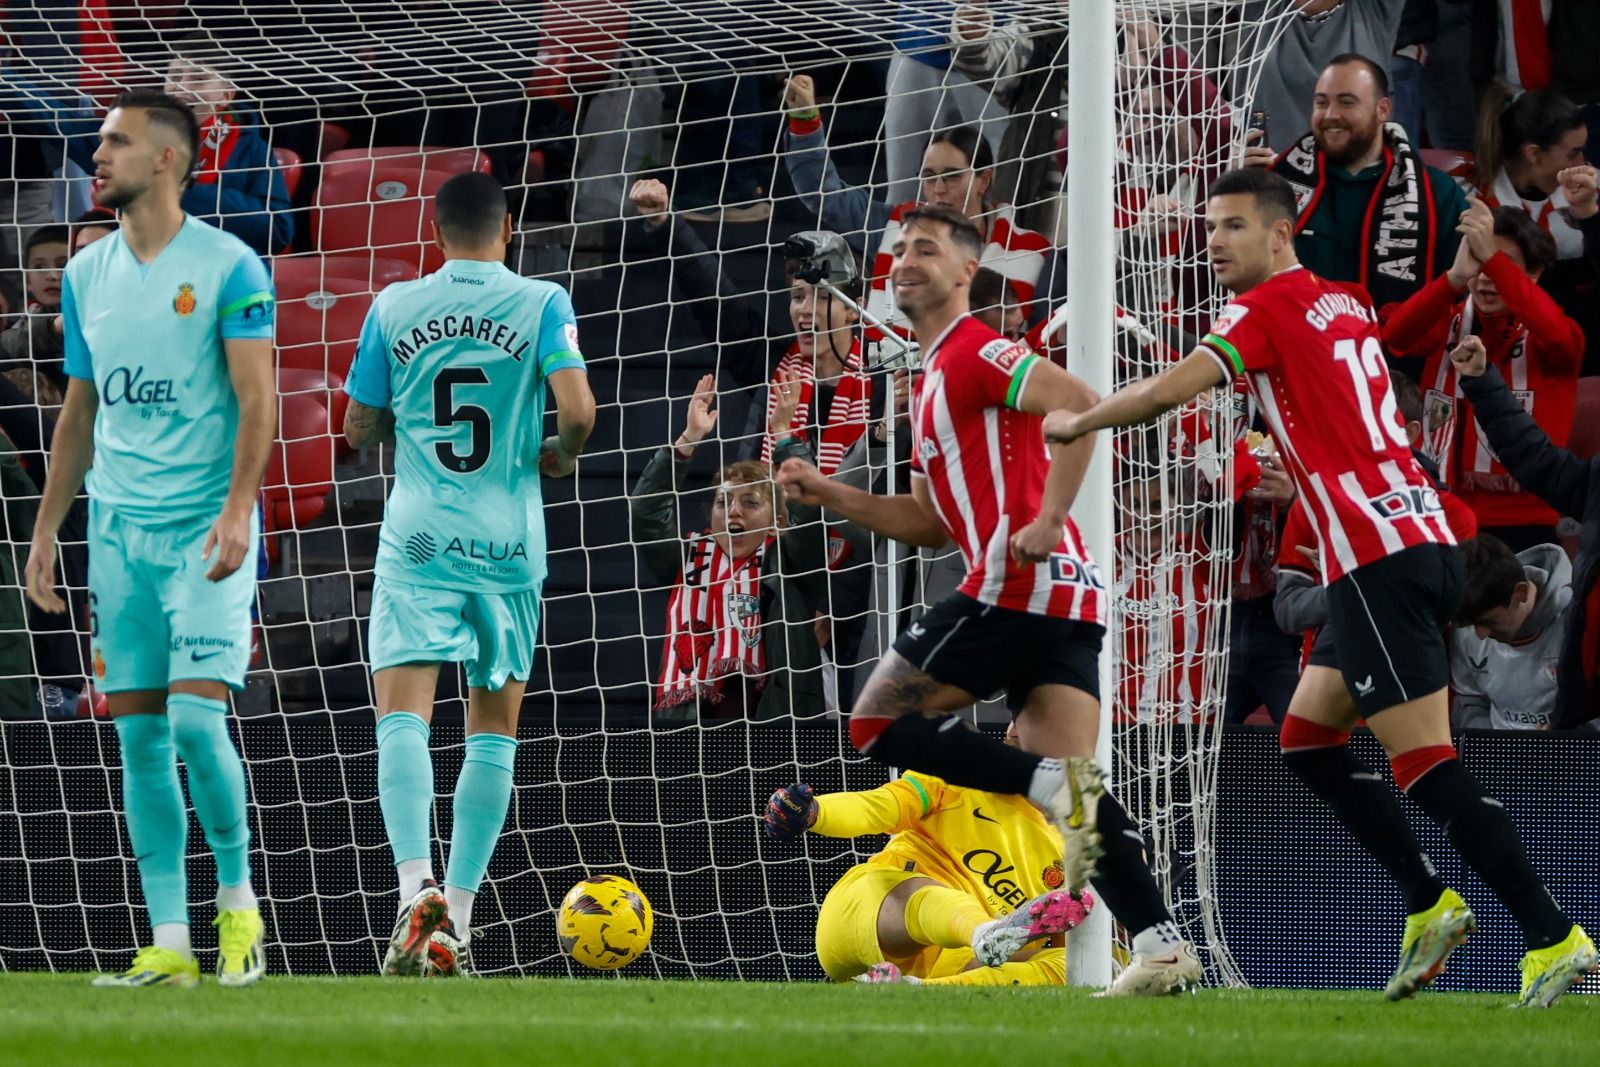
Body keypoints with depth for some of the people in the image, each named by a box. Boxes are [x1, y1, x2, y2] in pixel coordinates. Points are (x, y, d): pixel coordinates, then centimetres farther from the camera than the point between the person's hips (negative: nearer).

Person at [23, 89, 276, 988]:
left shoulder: (228, 268, -6)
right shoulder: (87, 274, 11)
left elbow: (258, 400, -10)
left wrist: (237, 510, -21)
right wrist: (46, 530, 15)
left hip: (204, 531, -6)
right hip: (118, 531, 6)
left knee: (196, 719, -13)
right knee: (139, 733, 2)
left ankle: (238, 903, 8)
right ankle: (170, 944, 5)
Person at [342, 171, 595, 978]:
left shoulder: (394, 309, 4)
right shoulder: (541, 304, -1)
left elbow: (358, 430, 9)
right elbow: (577, 410, -13)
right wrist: (557, 457, 9)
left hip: (417, 538, 0)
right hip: (508, 539, 0)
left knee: (403, 714, -7)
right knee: (494, 730, 10)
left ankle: (416, 887, -29)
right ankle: (457, 917, 5)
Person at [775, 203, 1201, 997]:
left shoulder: (973, 353, -3)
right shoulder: (932, 379, 27)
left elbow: (1076, 402, -18)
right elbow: (931, 522, 31)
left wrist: (1049, 520, -23)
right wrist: (829, 494, 23)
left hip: (1015, 581, -9)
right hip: (1065, 601, 9)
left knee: (878, 722, -3)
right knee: (1074, 796, 0)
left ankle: (1055, 785, -19)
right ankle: (1162, 944, -13)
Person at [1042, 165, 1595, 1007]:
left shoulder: (1268, 307, -5)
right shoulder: (1346, 306, 19)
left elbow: (1171, 391, -15)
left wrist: (1077, 422, -1)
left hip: (1377, 554, -9)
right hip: (1424, 540, 9)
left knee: (1427, 767, -12)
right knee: (1307, 741, 15)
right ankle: (1430, 906, 8)